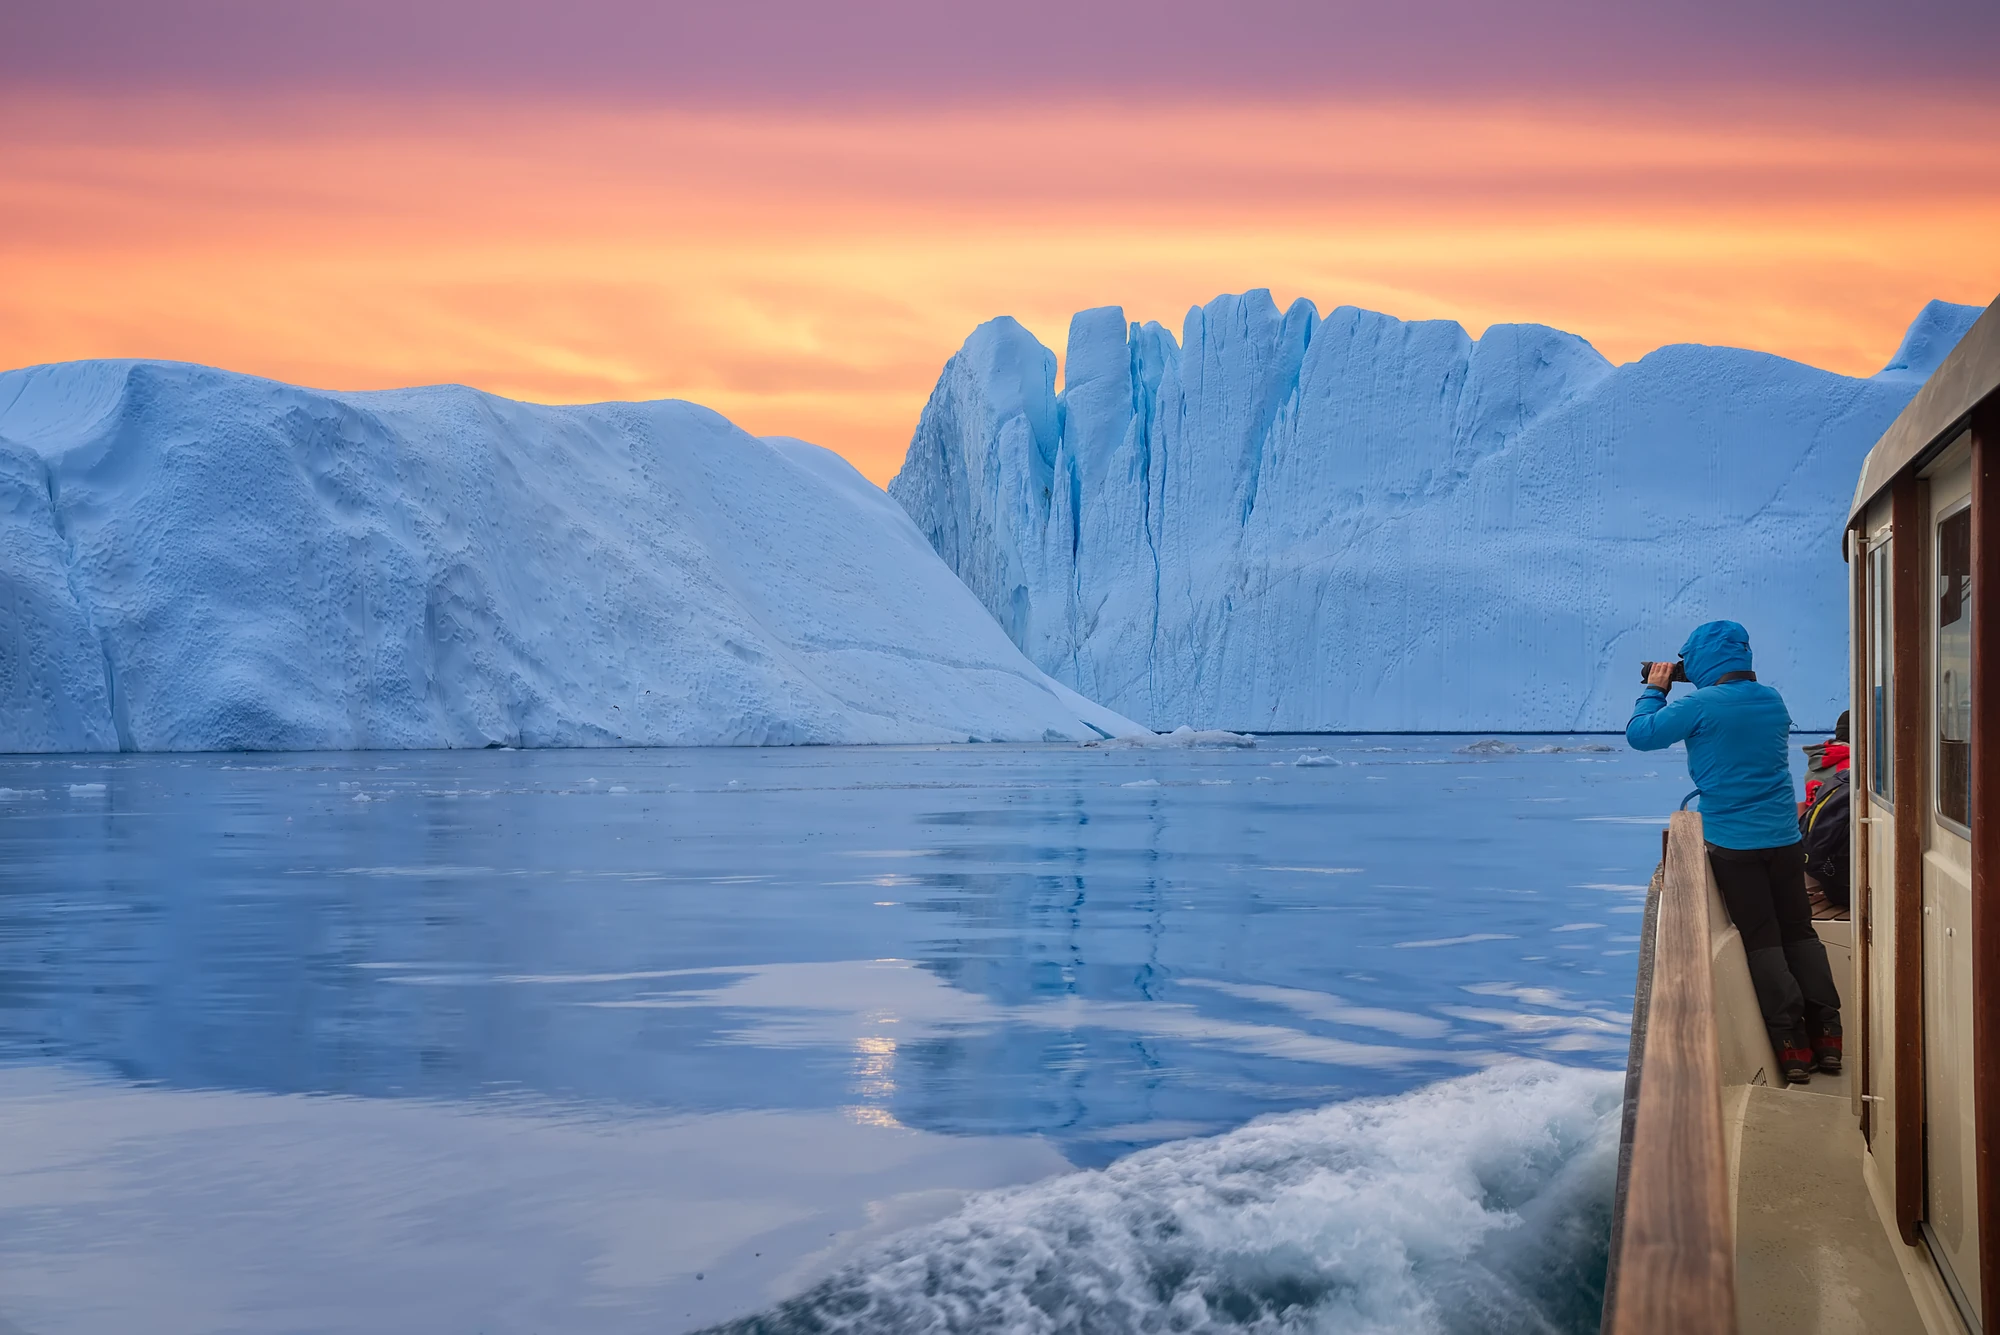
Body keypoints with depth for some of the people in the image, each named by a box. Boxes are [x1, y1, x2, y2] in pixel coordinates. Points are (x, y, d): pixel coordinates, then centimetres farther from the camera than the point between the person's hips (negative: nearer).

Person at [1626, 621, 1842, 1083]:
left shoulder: (1702, 705, -14)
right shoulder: (1772, 699, 6)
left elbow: (1639, 734, -8)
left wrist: (1654, 689, 8)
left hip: (1733, 843, -5)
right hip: (1784, 837, 5)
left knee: (1762, 942, 1)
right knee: (1800, 932, 12)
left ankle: (1793, 1045, 1)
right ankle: (1827, 1036, 13)